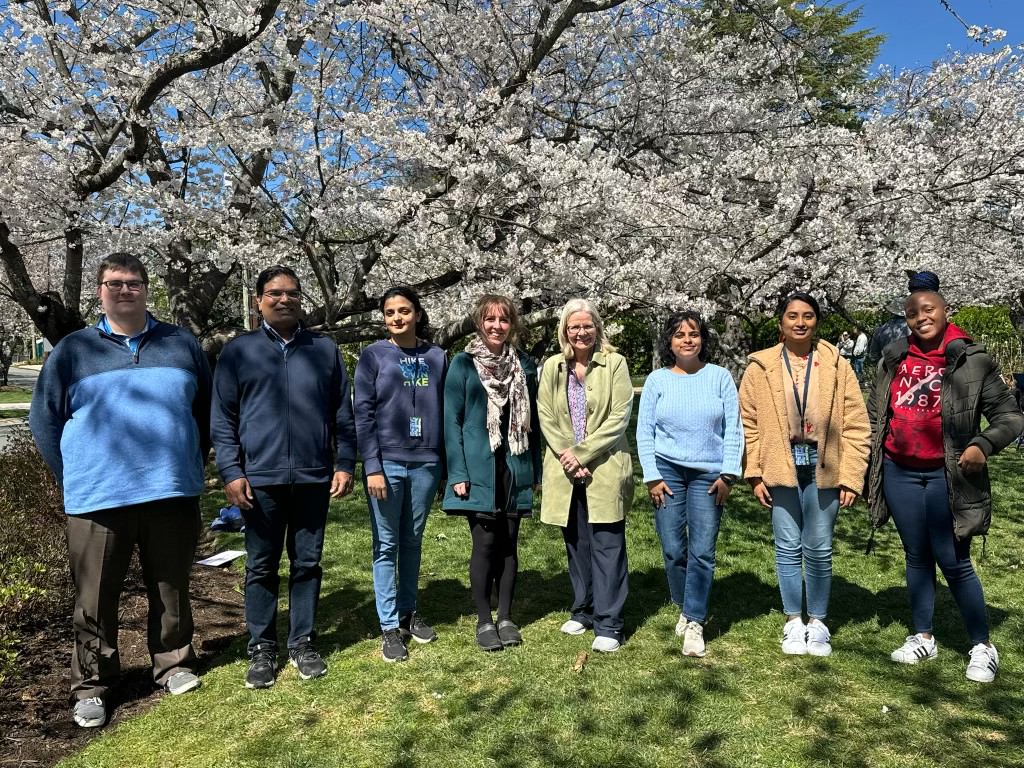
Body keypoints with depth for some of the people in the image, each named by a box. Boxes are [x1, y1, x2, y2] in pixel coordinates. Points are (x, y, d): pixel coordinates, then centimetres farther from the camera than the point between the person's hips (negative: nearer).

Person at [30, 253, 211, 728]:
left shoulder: (181, 345, 7)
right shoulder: (73, 350, 4)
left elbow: (207, 409, 13)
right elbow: (44, 420, 8)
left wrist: (193, 463, 8)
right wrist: (73, 478, 3)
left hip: (172, 493, 1)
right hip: (97, 498, -1)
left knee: (171, 590, 13)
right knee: (95, 599, 8)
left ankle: (174, 664, 30)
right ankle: (92, 686, 24)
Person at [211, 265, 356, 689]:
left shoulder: (325, 349, 8)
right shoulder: (238, 351, 3)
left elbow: (343, 414, 9)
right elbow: (222, 419, 2)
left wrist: (344, 464, 2)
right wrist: (231, 472, -6)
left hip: (314, 478, 1)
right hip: (260, 479, -1)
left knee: (307, 564, 11)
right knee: (261, 568, 9)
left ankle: (303, 643, 24)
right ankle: (261, 649, 23)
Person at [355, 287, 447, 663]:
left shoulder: (437, 357, 5)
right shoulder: (373, 356, -1)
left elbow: (444, 412, 8)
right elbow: (363, 414, -5)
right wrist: (373, 466, -12)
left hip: (425, 463, 2)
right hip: (387, 462, -2)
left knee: (413, 541, 13)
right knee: (387, 544, 4)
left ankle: (409, 612, 27)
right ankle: (390, 627, 12)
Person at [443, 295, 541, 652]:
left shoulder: (524, 365, 8)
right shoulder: (463, 364, -2)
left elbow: (532, 420, 10)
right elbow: (452, 420, -5)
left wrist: (536, 469, 8)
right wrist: (457, 473, -11)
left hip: (515, 468, 3)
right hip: (480, 468, -3)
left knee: (509, 542, 9)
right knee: (485, 543, 0)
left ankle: (506, 617, 21)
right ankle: (484, 620, 15)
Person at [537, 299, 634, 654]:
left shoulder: (614, 363, -3)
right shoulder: (552, 366, 7)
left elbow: (619, 416, -9)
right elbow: (546, 416, 2)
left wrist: (582, 454, -13)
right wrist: (567, 456, -10)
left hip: (605, 468, -3)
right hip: (566, 469, 4)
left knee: (606, 545, -2)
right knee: (576, 544, 13)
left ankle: (608, 623, 6)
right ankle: (583, 611, 28)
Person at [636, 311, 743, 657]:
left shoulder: (720, 377, 3)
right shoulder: (657, 380, 4)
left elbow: (733, 428, 3)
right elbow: (644, 431, 4)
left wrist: (728, 473, -3)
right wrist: (652, 476, -2)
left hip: (709, 474, 0)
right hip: (667, 471, 1)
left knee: (702, 551, -3)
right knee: (673, 549, 3)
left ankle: (695, 623, 8)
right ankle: (685, 608, 26)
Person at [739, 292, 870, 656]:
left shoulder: (836, 365, 1)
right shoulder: (761, 367, 0)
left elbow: (856, 425, 1)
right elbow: (749, 424, 1)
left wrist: (851, 476, -4)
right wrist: (754, 474, -3)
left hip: (823, 468, 0)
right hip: (781, 468, 0)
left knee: (819, 549, 8)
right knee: (788, 547, 8)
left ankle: (817, 622, 26)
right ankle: (793, 622, 25)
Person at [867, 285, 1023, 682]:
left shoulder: (973, 361, -5)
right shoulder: (893, 359, 5)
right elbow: (875, 416, 11)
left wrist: (984, 444, -21)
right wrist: (867, 465, 6)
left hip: (947, 476, -3)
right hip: (899, 473, 4)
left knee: (954, 561, 0)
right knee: (916, 556, 14)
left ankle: (982, 646, 19)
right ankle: (923, 637, 27)